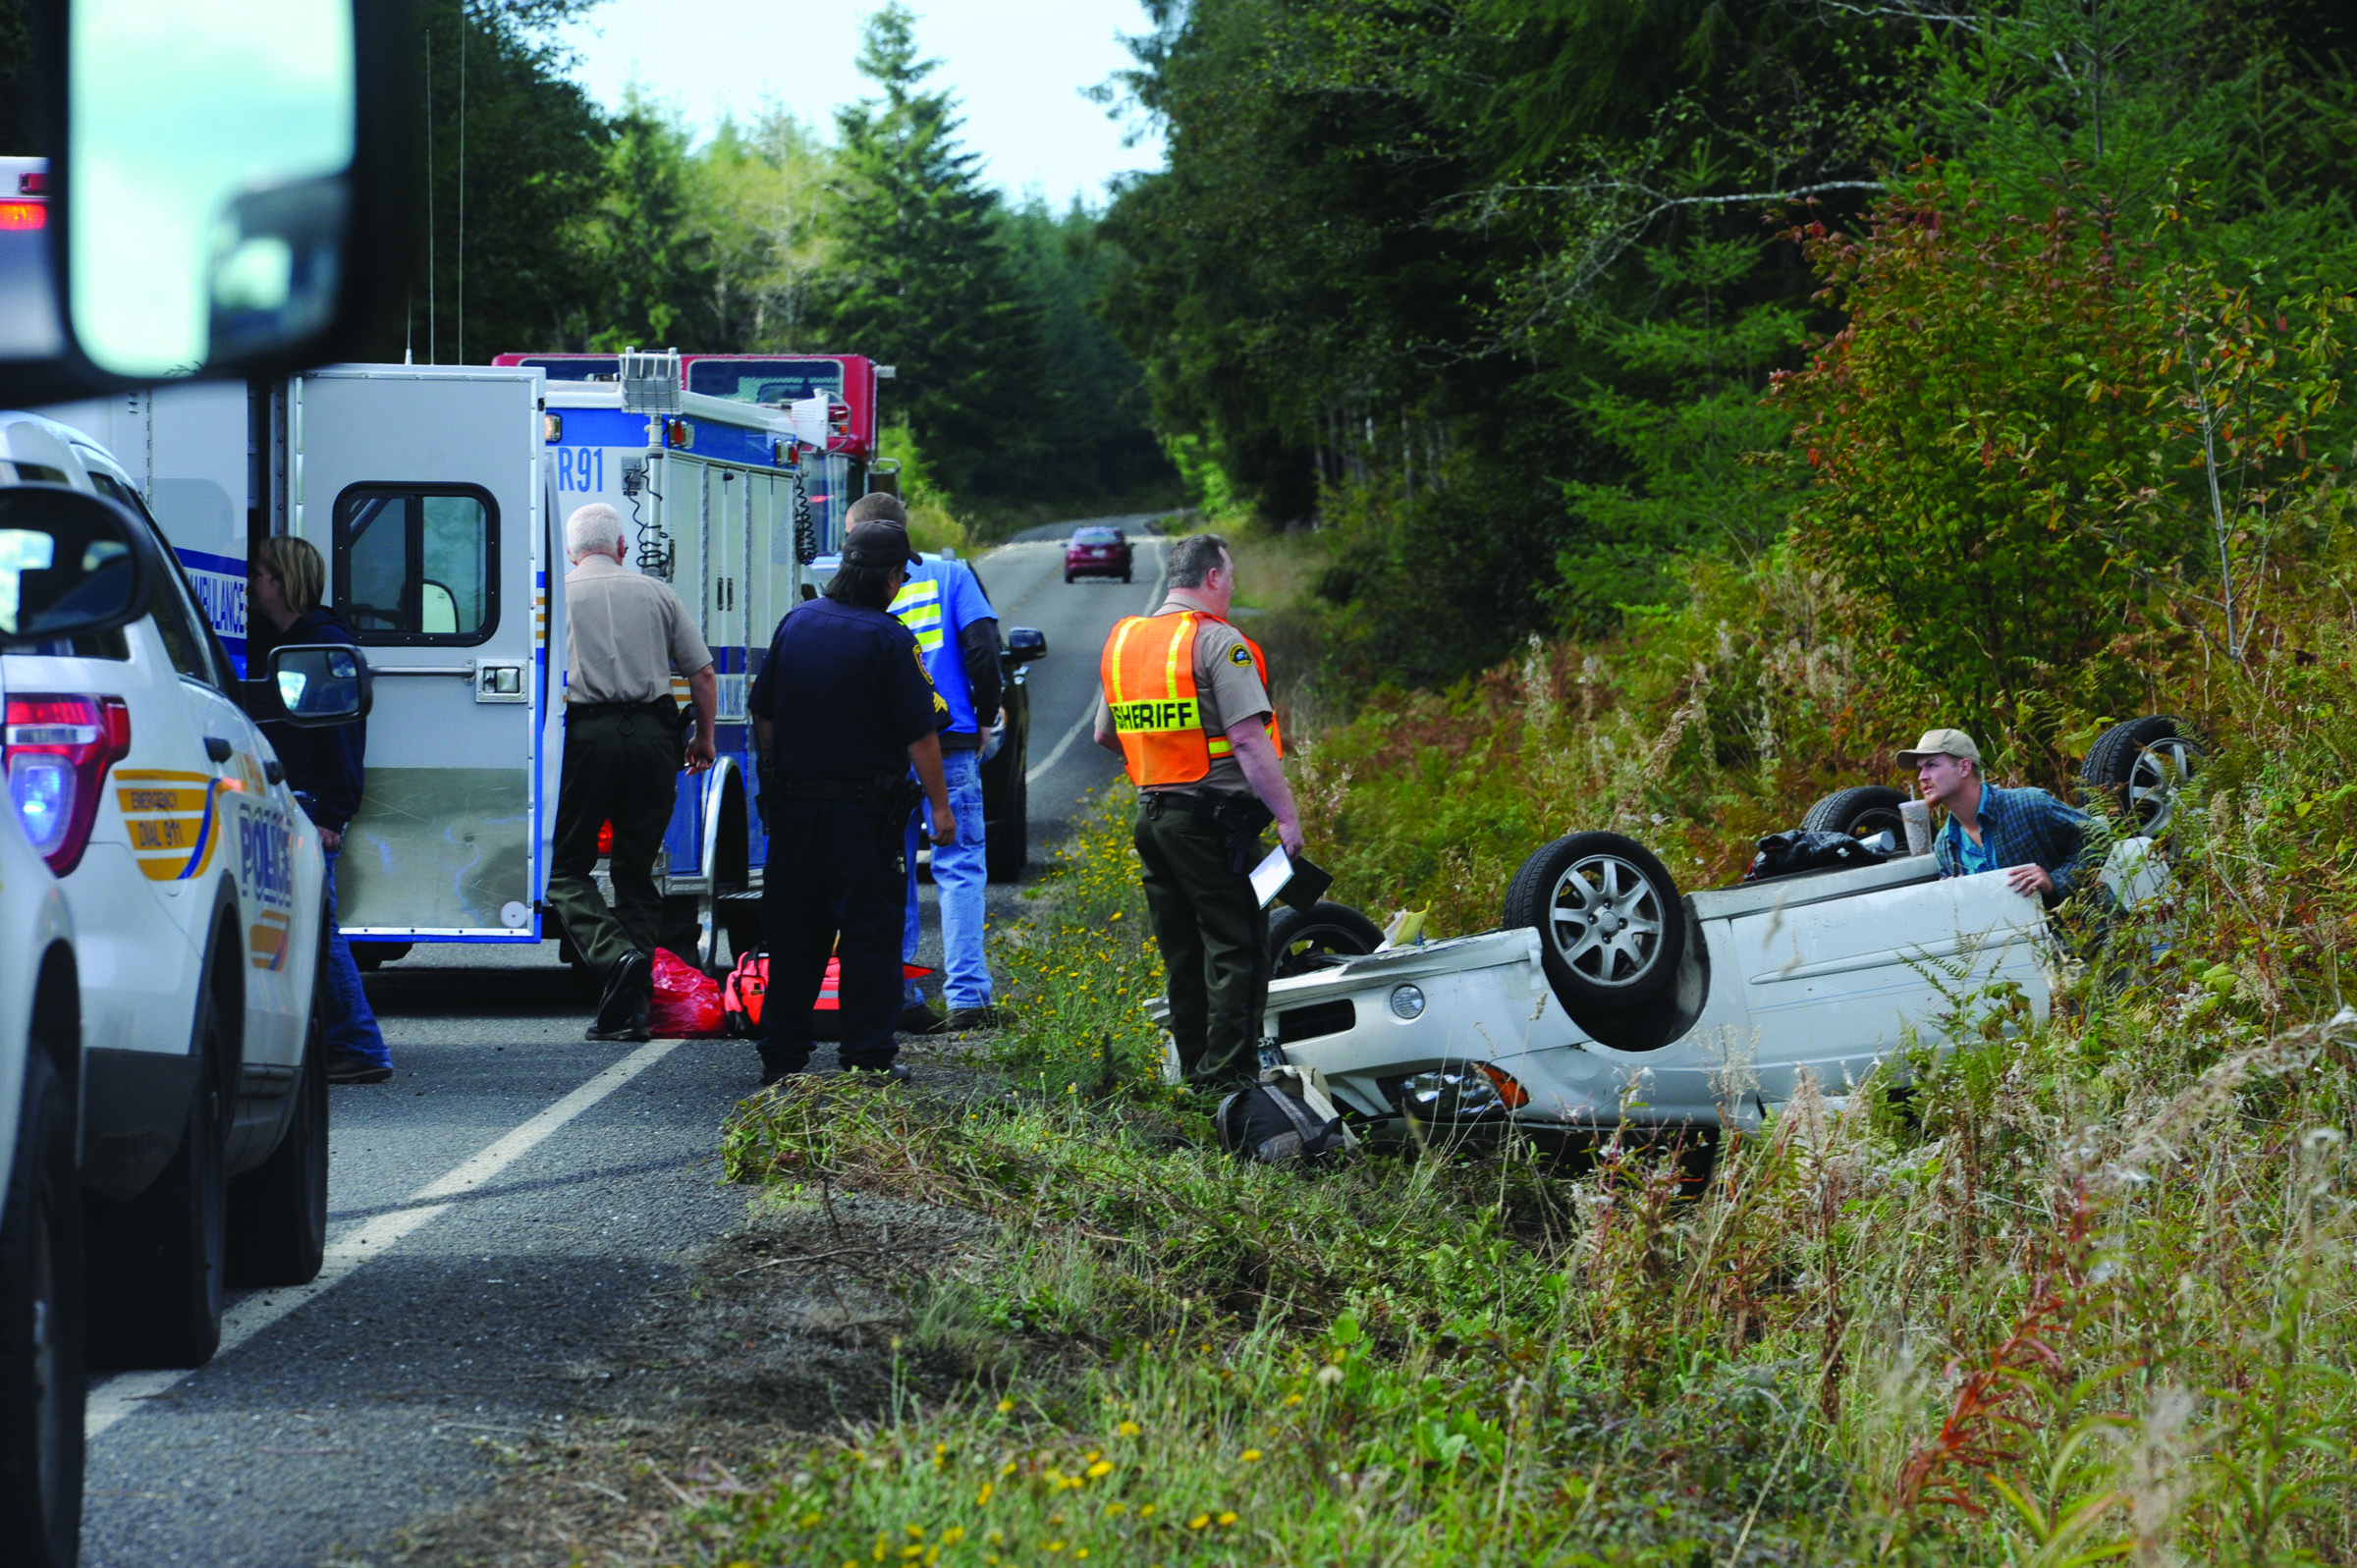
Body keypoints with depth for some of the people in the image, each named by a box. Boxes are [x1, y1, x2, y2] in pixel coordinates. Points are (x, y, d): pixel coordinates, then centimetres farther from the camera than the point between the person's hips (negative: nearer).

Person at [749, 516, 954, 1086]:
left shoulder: (796, 624, 5)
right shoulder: (889, 640, -12)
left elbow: (763, 714, 12)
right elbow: (920, 734, -12)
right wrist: (940, 805, -5)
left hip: (793, 804, 5)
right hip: (862, 813, -5)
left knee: (794, 932, 11)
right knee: (869, 933, 1)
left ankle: (782, 1055, 14)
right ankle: (866, 1058, -1)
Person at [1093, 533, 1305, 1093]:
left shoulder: (1121, 641, 12)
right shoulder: (1218, 642, -12)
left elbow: (1104, 736, 21)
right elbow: (1249, 738, -19)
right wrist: (1287, 817, -18)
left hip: (1153, 814, 8)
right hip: (1214, 821, -8)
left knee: (1183, 953, 13)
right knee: (1237, 947, -4)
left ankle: (1196, 1073, 16)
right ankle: (1229, 1075, -9)